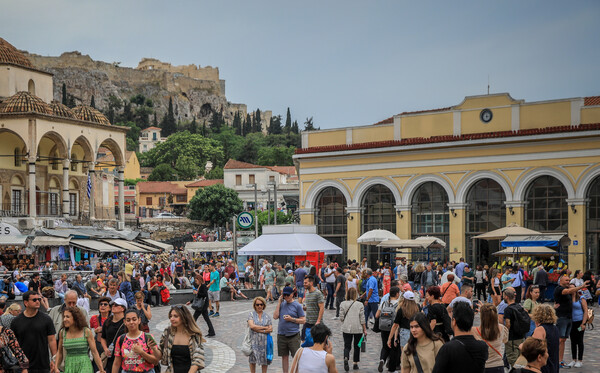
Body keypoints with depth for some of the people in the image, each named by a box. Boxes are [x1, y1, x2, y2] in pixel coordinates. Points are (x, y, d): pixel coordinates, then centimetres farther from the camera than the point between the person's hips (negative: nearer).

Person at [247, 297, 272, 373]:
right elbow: (252, 326, -11)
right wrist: (265, 327, -8)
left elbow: (270, 329, 0)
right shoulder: (251, 314, 3)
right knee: (252, 360, 4)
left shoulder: (267, 316, 8)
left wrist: (258, 329, -11)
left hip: (264, 341, 1)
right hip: (254, 340, -1)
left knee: (265, 360, 4)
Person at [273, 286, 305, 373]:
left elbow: (303, 320, -3)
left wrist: (291, 319, -15)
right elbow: (275, 316, -4)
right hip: (281, 335, 3)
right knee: (284, 356, 10)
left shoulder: (297, 305, -3)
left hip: (293, 336, -3)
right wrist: (279, 303, -5)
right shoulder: (281, 304, 7)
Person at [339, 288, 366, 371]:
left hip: (346, 328, 1)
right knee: (357, 346, 15)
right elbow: (362, 319, -5)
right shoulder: (359, 305, -6)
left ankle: (346, 358, -23)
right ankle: (355, 363, 17)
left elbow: (341, 317, -1)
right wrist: (364, 329, 3)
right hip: (358, 329, -1)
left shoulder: (343, 304, -2)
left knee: (347, 345, 5)